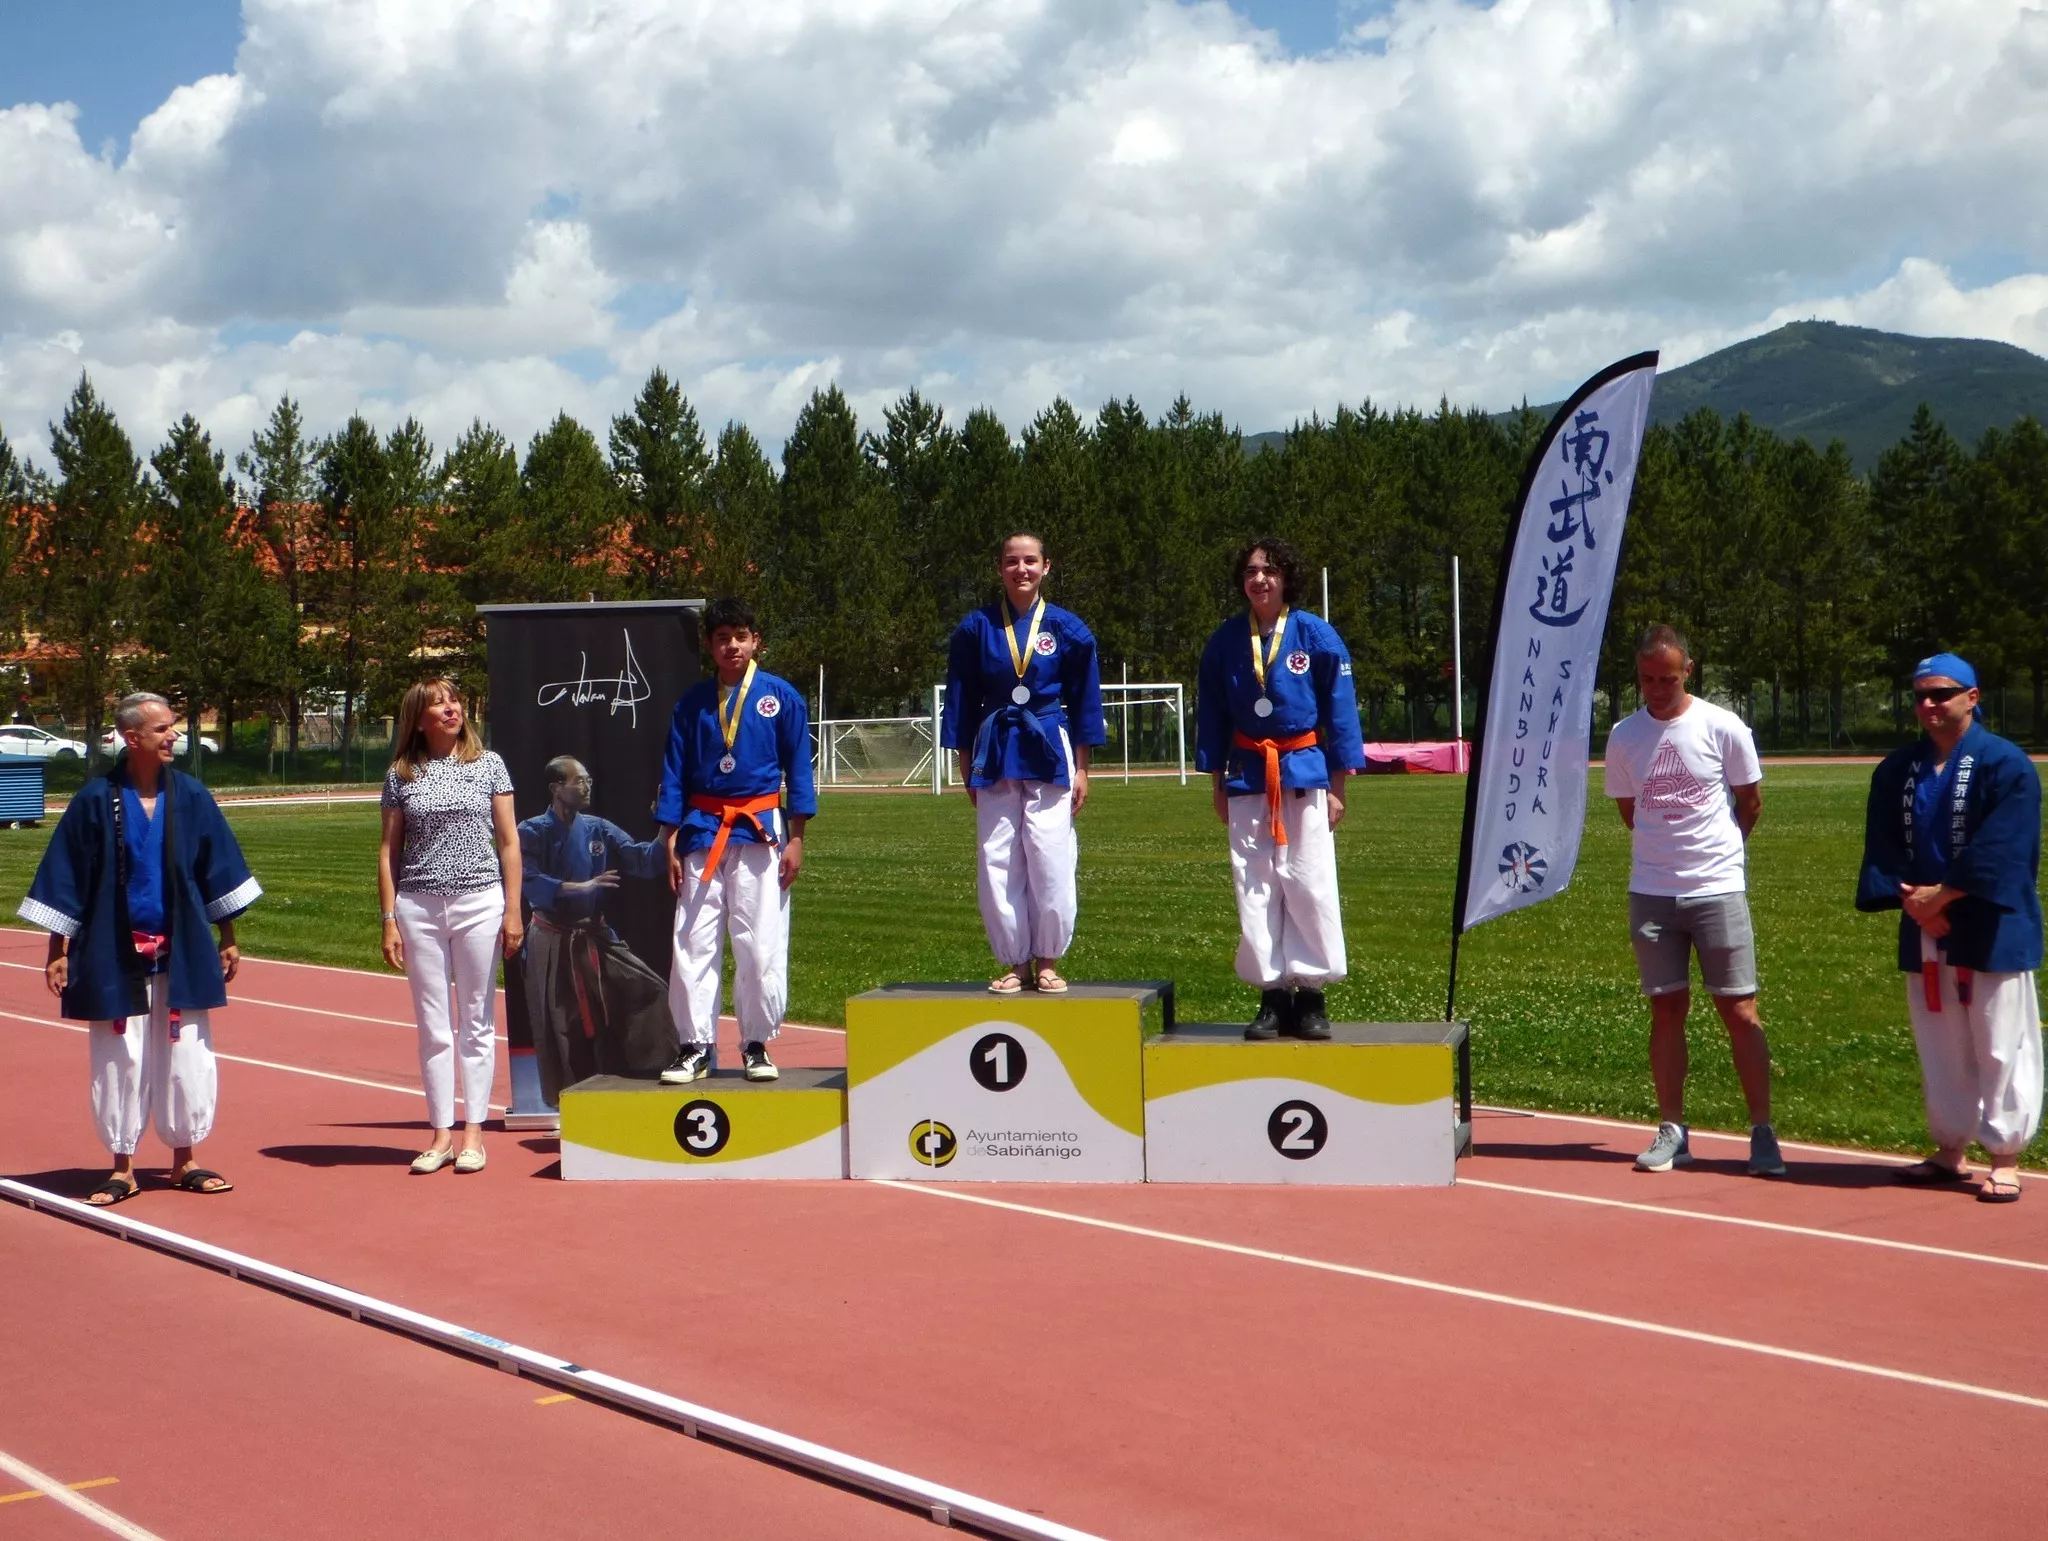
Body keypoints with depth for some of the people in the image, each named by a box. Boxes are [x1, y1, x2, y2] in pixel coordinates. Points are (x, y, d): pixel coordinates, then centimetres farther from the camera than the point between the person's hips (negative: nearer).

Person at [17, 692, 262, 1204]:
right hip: (116, 957, -2)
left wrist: (227, 939, 8)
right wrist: (59, 951, -2)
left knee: (186, 1056, 5)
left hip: (181, 953, 2)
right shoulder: (96, 801, -6)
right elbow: (66, 878, -1)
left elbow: (218, 869, 7)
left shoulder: (190, 796, 0)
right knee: (121, 1060, 4)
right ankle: (123, 1168, 15)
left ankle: (185, 1159, 18)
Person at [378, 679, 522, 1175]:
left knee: (477, 1022, 4)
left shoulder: (488, 764, 5)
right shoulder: (401, 775, 6)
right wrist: (389, 920, 0)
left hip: (479, 902, -1)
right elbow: (388, 851, 7)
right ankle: (441, 1133, 11)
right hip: (419, 907, 1)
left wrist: (513, 910, -1)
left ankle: (473, 1132, 10)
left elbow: (508, 841, 5)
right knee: (433, 1027, 5)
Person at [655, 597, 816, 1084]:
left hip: (761, 832, -2)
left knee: (761, 947, -1)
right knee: (692, 945, 0)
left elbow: (798, 769, 2)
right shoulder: (692, 703, 7)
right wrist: (670, 842, 2)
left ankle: (756, 1045, 12)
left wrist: (795, 838, -4)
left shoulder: (781, 697, 1)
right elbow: (674, 774, 8)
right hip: (702, 832, 2)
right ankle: (695, 1047, 9)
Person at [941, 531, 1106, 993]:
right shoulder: (976, 629, 4)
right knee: (997, 867, 1)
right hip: (995, 755, 1)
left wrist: (1081, 769, 2)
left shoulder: (1068, 629, 2)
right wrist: (967, 769, 5)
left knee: (1050, 863, -6)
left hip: (1048, 753, -1)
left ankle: (1047, 961, 7)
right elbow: (961, 703, 8)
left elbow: (1084, 702, 5)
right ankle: (1014, 963, 12)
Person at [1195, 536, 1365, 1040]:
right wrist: (1217, 783, 9)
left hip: (1305, 774, -2)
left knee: (1310, 887, -3)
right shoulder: (1225, 641, 3)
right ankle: (1272, 995, 9)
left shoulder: (1317, 636, -4)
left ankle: (1311, 995, 4)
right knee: (1254, 891, 2)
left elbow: (1340, 712, -1)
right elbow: (1211, 715, 10)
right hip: (1248, 779, 2)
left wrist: (1337, 787, -3)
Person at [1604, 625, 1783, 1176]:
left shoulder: (1723, 728, -6)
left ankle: (1763, 1133, 3)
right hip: (1651, 892, 3)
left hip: (1718, 888, -3)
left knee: (1740, 1010, -2)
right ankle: (1672, 1132, 13)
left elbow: (1750, 804, 5)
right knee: (1667, 1010, 7)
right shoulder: (1624, 736, 3)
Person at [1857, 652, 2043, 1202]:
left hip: (1991, 932, -5)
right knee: (1939, 1047, 12)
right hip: (1924, 932, 6)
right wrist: (1911, 900, -11)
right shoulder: (1897, 770, 10)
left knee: (2000, 1047, -2)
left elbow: (1998, 853, -16)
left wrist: (1939, 896, -16)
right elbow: (1883, 848, 5)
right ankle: (1950, 1150, 23)